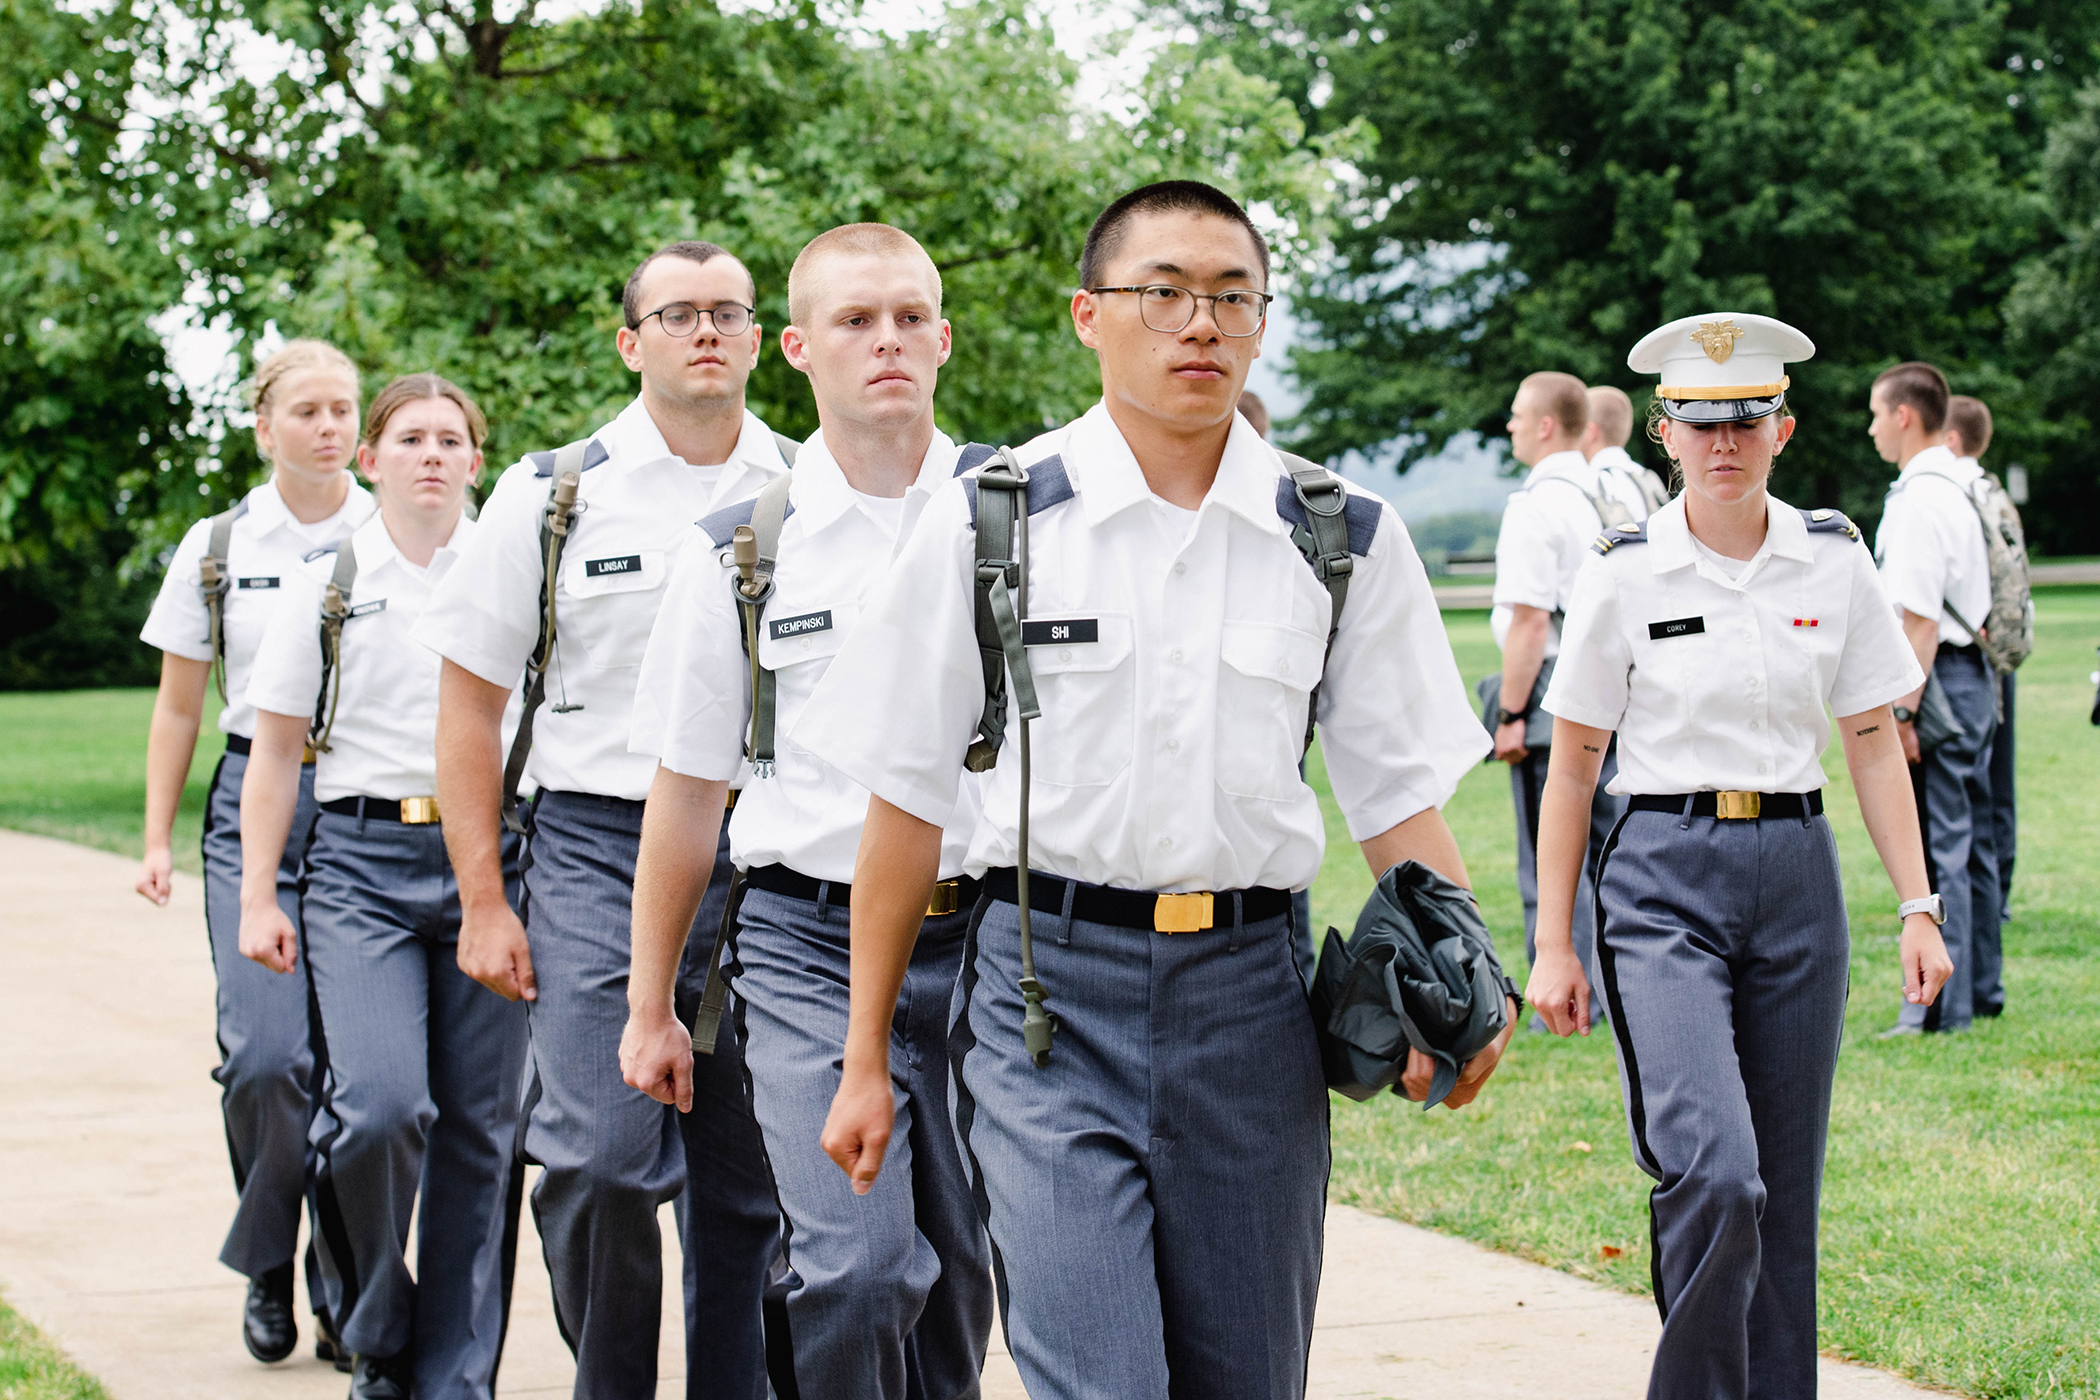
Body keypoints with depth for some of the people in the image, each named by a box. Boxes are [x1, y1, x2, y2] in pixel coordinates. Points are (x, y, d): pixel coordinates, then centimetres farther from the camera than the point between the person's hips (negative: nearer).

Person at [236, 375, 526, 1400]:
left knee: (479, 1126, -1)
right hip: (363, 863, -1)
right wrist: (257, 896, 4)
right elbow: (276, 750, 11)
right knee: (380, 1107, -17)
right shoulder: (327, 581, 9)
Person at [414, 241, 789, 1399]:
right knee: (604, 1160, -12)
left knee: (750, 1185, 6)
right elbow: (470, 703, 5)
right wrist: (483, 902, -1)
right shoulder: (552, 493, 3)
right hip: (601, 853, -2)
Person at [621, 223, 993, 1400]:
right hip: (812, 943, -1)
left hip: (982, 935, 1)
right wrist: (651, 1006, 11)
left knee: (959, 1278, 7)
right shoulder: (739, 552, 4)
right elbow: (687, 792, 11)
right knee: (857, 1269, -16)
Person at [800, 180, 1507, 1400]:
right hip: (1050, 990, -2)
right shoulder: (989, 522, 0)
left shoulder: (1347, 539, 5)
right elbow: (908, 803, 3)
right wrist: (867, 1059, 4)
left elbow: (1400, 794, 7)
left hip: (1249, 991, 3)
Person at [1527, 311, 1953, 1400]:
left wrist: (1917, 908, 3)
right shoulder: (1623, 573, -3)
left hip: (1796, 873, 3)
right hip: (1664, 881, -3)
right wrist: (1552, 943, 1)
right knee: (1712, 1175, -18)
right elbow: (1573, 765, 3)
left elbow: (1873, 741, 9)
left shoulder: (1834, 560, 4)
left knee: (1783, 1190, 7)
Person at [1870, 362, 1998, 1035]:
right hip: (1976, 676, 10)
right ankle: (1979, 989, 21)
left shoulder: (1919, 499, -17)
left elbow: (1918, 619, -21)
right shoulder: (1965, 486, 13)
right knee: (1970, 843, 14)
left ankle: (1940, 1007, -5)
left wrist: (1902, 711, -20)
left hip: (1939, 680, -10)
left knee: (1935, 847, -7)